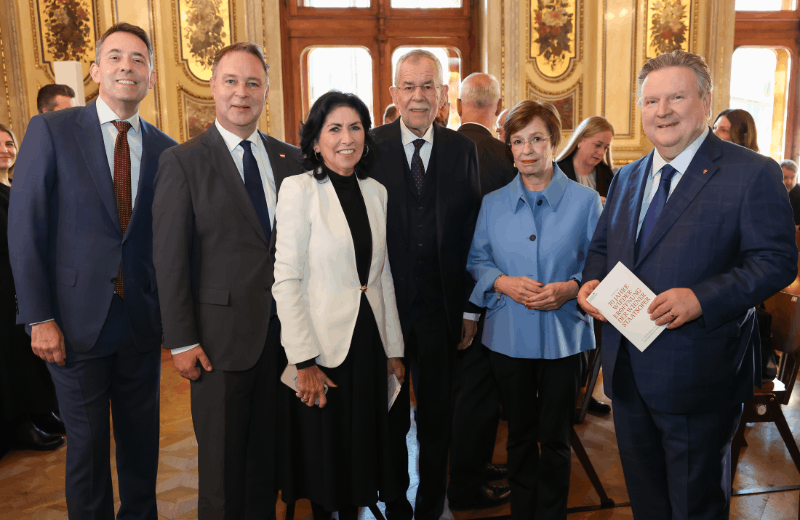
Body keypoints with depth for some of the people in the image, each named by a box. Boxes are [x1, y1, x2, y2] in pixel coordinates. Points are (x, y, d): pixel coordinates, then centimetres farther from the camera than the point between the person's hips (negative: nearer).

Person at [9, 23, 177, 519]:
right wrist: (40, 318, -10)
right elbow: (25, 229, -6)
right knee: (87, 444, 12)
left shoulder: (165, 149, 4)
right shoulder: (50, 131, -4)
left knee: (142, 440, 16)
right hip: (77, 323, -2)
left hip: (142, 323, 3)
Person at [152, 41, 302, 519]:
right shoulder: (182, 162, -4)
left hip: (284, 332, 4)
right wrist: (181, 340, -9)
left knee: (270, 450, 16)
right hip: (222, 334, -3)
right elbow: (169, 257, -7)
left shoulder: (291, 159, 7)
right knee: (222, 458, 11)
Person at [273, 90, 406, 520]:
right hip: (323, 345, -5)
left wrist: (394, 349, 9)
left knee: (362, 447, 17)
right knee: (324, 451, 11)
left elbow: (384, 276, 10)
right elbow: (286, 279, -13)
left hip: (369, 341, 5)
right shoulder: (298, 189, -9)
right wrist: (304, 360, -16)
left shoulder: (377, 192, 7)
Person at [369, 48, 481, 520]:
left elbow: (473, 232, 1)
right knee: (389, 415, 15)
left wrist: (470, 307, -1)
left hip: (442, 308, 2)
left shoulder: (463, 150, 2)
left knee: (438, 415, 15)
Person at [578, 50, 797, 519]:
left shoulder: (752, 173, -9)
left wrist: (701, 298, -27)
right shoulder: (626, 178, 11)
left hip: (698, 374, -5)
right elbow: (602, 246, 17)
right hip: (627, 372, 6)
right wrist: (592, 281, -5)